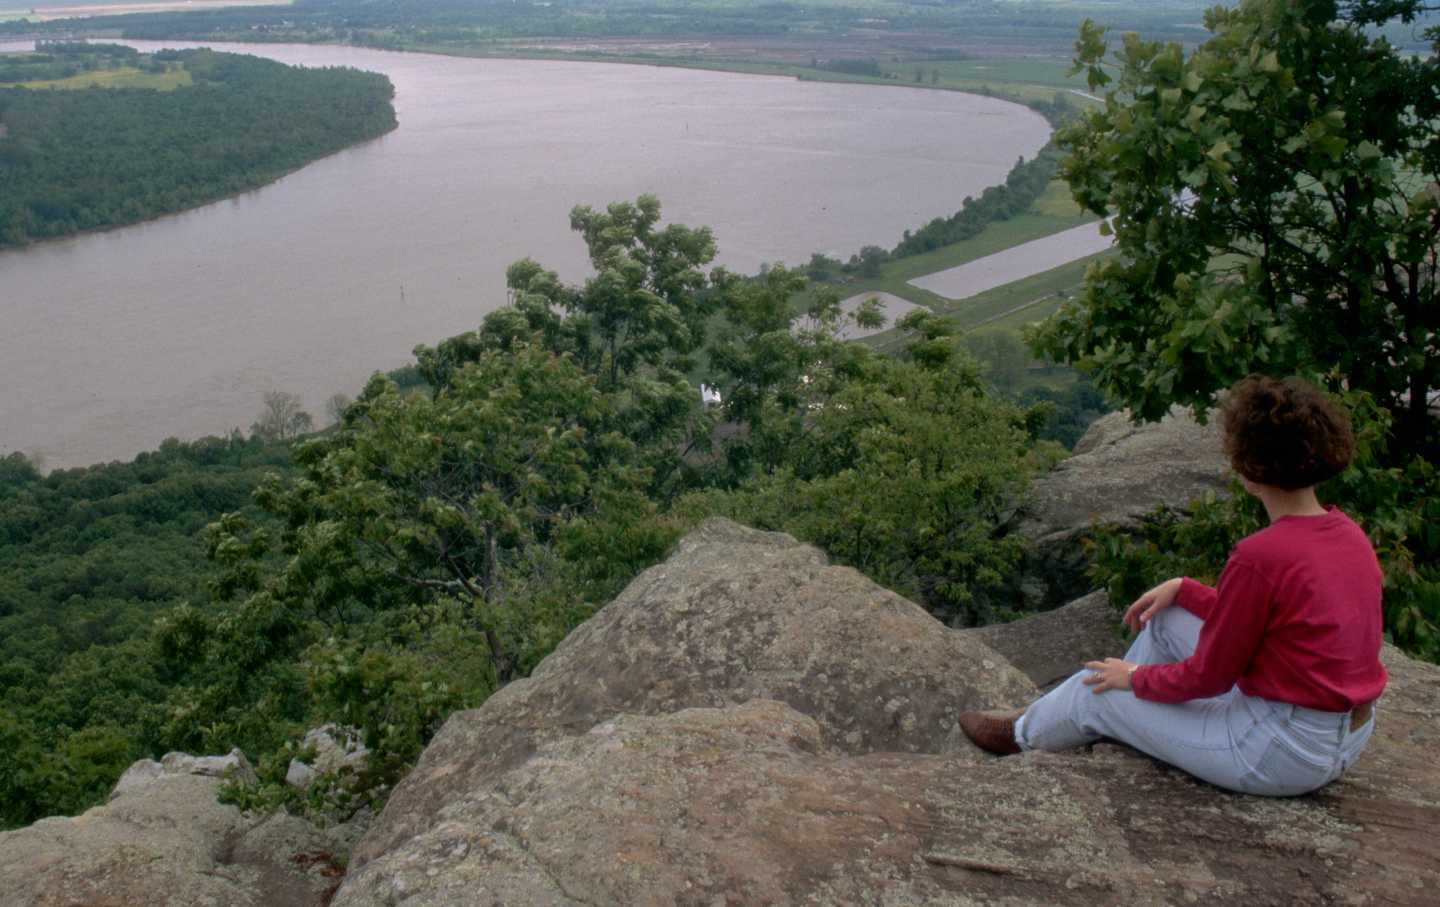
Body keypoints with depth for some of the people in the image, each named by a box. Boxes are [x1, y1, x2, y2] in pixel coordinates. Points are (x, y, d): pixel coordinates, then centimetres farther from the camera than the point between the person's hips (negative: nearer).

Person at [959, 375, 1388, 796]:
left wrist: (1136, 677, 0)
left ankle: (1024, 732, 41)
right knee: (1166, 618, 17)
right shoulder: (1348, 532, 0)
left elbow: (1208, 677, -17)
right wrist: (1183, 588, 10)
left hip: (1288, 754, -8)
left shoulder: (1259, 557, -27)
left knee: (1105, 692, 9)